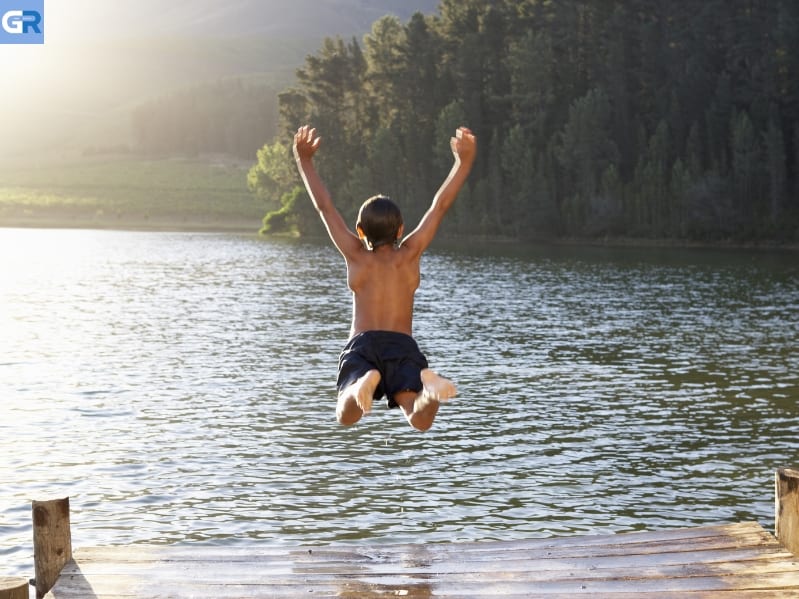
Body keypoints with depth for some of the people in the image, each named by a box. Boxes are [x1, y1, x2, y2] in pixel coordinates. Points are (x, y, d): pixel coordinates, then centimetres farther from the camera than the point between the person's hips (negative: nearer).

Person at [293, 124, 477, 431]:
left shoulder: (356, 255, 11)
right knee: (420, 420, -16)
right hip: (403, 346, 0)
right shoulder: (409, 254, 11)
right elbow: (440, 205, 13)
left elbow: (325, 207, 16)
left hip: (362, 344, 0)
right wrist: (463, 162, 15)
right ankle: (429, 385, -51)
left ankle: (363, 383, -46)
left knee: (346, 416, -13)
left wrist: (304, 160, 23)